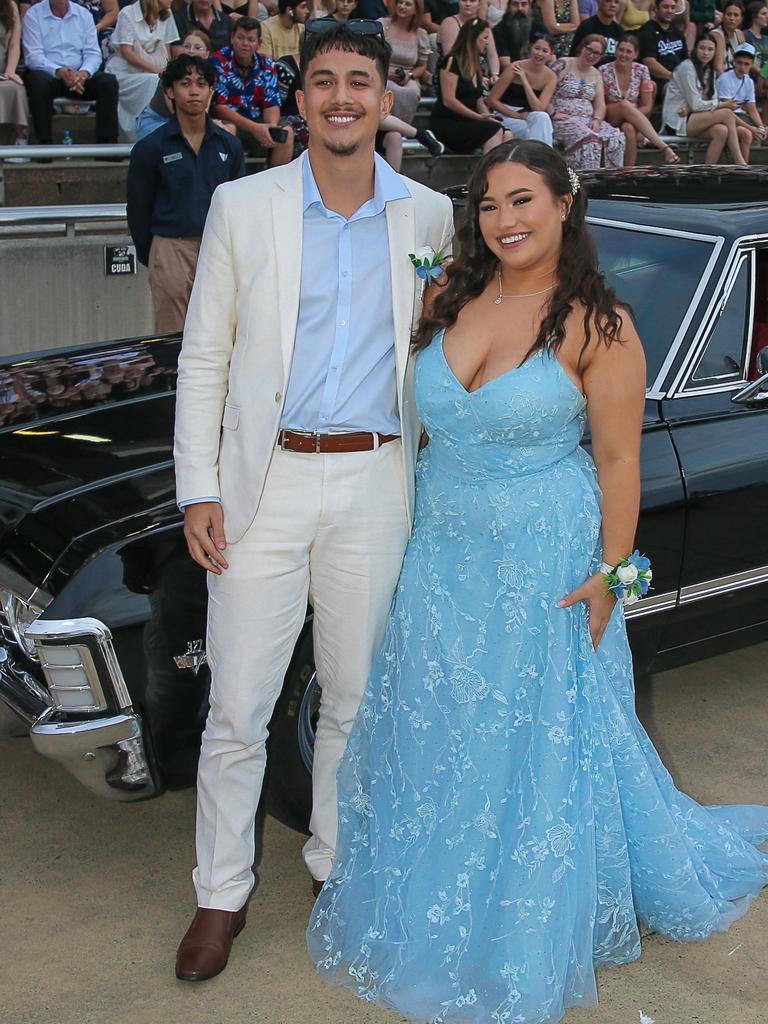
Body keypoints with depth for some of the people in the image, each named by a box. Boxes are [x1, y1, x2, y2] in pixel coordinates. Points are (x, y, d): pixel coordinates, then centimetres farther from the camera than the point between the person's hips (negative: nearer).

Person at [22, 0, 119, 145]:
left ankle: (107, 143, -21)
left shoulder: (84, 14, 9)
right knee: (39, 80, -36)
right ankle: (44, 144, -31)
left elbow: (93, 53, 2)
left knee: (109, 81, -23)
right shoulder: (33, 15, -1)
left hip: (79, 75, 3)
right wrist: (60, 72, -28)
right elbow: (33, 56, -11)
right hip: (48, 74, -3)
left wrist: (84, 73, -21)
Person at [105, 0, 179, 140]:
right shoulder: (128, 14, -8)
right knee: (153, 81, -34)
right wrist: (155, 70, -24)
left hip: (156, 73, 5)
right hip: (125, 72, -4)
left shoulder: (167, 15, 7)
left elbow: (166, 49, 8)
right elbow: (126, 52, -14)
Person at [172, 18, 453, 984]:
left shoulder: (429, 215, 4)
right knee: (236, 708, 4)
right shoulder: (242, 206, 0)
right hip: (265, 485, -1)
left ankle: (336, 862, 35)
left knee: (355, 697, 14)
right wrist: (198, 489, -5)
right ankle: (222, 891, 23)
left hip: (375, 486, 2)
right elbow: (203, 356, 1)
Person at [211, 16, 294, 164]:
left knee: (286, 132, -17)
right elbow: (218, 107, -16)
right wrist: (254, 128, -25)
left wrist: (272, 127, -23)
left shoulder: (266, 66, 5)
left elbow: (272, 105, 2)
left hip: (257, 123, 5)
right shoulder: (218, 63, -9)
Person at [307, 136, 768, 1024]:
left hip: (543, 567, -5)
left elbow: (619, 459, -12)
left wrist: (609, 575, -13)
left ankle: (524, 946, 31)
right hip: (441, 553, 5)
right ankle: (431, 911, 39)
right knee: (433, 739, 16)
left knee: (539, 743, 9)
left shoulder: (597, 326, -14)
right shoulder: (450, 300, 0)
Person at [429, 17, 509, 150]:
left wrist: (488, 118, -3)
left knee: (506, 135, -21)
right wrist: (479, 117, -15)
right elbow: (448, 101, -14)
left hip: (467, 123, 7)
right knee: (494, 130, -30)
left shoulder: (475, 66, 20)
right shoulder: (452, 61, -5)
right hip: (446, 123, -7)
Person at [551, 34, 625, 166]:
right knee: (587, 138, -36)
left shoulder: (596, 74, 20)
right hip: (564, 119, -6)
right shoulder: (564, 65, 1)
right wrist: (553, 114, -17)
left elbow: (600, 105, 13)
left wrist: (596, 120, -7)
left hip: (588, 120, 6)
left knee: (616, 137, -22)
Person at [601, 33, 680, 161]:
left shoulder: (641, 71, -1)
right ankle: (664, 147, -44)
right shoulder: (604, 71, -6)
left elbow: (647, 106, 0)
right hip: (609, 120, -1)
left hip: (631, 121, 1)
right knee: (624, 105, -34)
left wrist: (630, 113, -18)